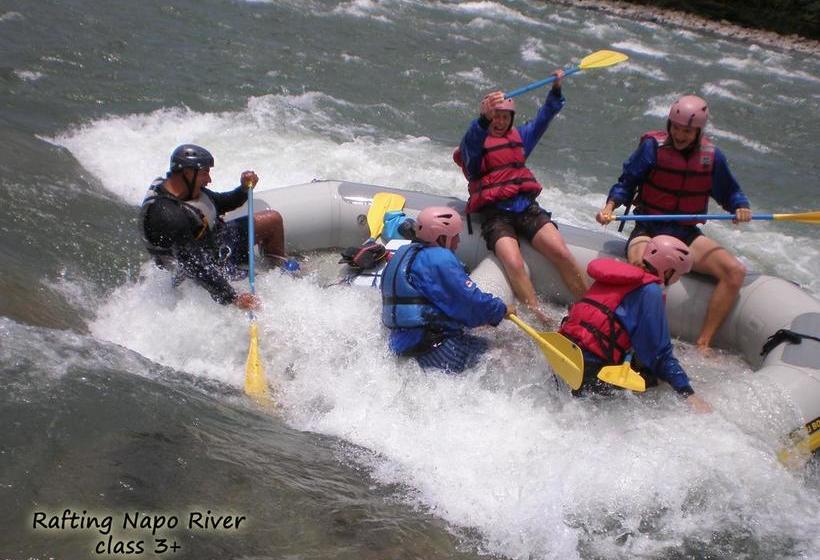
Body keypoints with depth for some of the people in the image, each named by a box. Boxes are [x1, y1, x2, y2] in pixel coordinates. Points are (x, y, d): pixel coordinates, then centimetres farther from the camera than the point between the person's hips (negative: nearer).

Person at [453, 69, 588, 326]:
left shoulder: (518, 137, 23)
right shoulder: (474, 144, 4)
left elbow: (543, 119, 17)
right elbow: (472, 141, -20)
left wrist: (556, 88, 0)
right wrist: (484, 118, -40)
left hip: (526, 207, 4)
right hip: (495, 214, -4)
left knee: (561, 253, -16)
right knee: (514, 264, -27)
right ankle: (541, 321, -28)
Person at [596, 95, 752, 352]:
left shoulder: (712, 157, 4)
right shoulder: (652, 146, -5)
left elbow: (730, 192, 16)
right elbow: (626, 184, -2)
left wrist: (740, 206, -6)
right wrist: (610, 207, -20)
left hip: (687, 235, 4)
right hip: (648, 230, -4)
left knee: (735, 271, -17)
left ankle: (703, 343, -14)